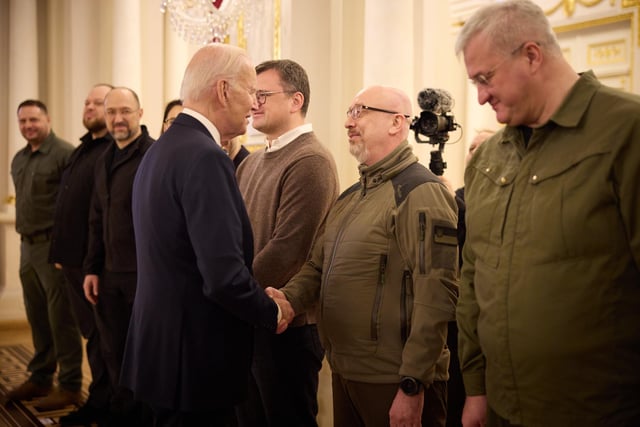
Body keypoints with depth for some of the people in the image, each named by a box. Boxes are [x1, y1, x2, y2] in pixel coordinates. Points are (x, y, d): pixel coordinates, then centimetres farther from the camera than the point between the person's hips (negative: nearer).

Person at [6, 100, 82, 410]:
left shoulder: (64, 154, -11)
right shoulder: (19, 160, 16)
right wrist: (23, 233, 16)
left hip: (54, 246, -8)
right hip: (28, 246, 8)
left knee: (61, 318, -3)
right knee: (37, 317, 15)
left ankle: (70, 387, 5)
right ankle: (40, 379, 26)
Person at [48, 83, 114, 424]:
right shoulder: (82, 150, 18)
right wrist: (61, 250, 17)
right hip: (74, 257, 9)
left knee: (101, 333, 2)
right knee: (91, 331, 16)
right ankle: (101, 399, 27)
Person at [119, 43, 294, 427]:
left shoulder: (161, 149, 8)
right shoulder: (205, 157, -21)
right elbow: (225, 276, -26)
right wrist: (273, 313, -9)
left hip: (159, 345, 9)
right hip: (197, 357, -9)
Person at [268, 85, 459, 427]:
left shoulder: (420, 192, -14)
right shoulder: (351, 196, 14)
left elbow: (436, 297, -20)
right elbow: (318, 265, 17)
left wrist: (412, 386, -21)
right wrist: (289, 297, -5)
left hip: (394, 383, -8)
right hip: (344, 373, 8)